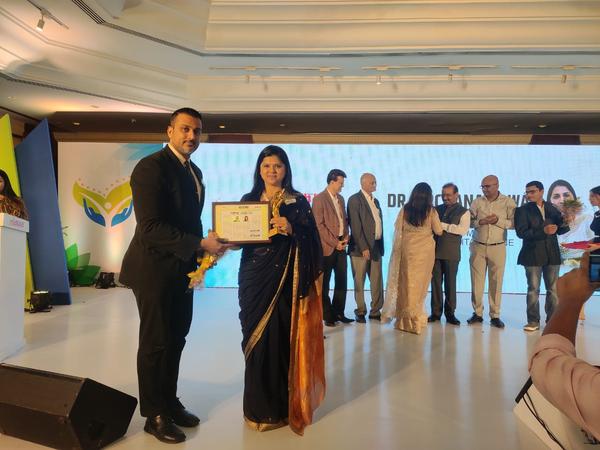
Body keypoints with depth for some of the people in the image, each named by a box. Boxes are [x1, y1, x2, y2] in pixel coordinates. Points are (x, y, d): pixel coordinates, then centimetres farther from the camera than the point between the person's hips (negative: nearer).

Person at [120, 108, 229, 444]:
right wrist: (201, 245, -22)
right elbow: (150, 227, -23)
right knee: (156, 344, 5)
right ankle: (155, 415, 22)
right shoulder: (151, 167, -15)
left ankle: (170, 403, 33)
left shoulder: (194, 171, 13)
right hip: (156, 271, -8)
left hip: (182, 270, 8)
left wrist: (202, 252, 2)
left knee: (176, 340, 16)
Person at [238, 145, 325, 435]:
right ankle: (256, 406, 22)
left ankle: (277, 409, 14)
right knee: (254, 338, 6)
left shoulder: (297, 201, 2)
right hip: (253, 276, 3)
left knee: (278, 340, -2)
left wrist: (290, 228, -21)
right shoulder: (248, 200, 11)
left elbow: (310, 239, -5)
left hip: (284, 278, -3)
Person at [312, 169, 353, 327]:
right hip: (327, 247, -7)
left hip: (341, 245, 7)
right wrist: (334, 243, -13)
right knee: (325, 283, 5)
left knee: (342, 281, 9)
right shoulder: (319, 199, -10)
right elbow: (319, 225, -14)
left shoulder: (341, 199, 14)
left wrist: (346, 237, 0)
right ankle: (327, 315, 14)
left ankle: (338, 312, 20)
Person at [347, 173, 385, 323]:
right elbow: (356, 226, -14)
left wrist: (380, 245, 11)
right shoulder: (355, 199, -7)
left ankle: (376, 311, 18)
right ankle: (360, 312, 13)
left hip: (376, 246, 7)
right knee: (359, 281, 2)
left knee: (377, 281, 8)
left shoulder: (375, 201, 18)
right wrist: (364, 247, -18)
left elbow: (378, 223, 17)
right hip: (361, 247, -7)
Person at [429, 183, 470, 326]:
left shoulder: (463, 212, 2)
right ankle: (436, 312, 13)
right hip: (435, 250, 3)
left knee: (450, 283, 5)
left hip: (451, 253, -3)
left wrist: (443, 225, -13)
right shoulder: (437, 209, 13)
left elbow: (463, 230, -13)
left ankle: (450, 313, 15)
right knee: (435, 282, 5)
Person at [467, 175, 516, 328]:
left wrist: (498, 221, -16)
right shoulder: (477, 202, 5)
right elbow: (468, 221, 3)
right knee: (476, 281, 3)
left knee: (496, 282, 3)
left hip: (498, 247, -1)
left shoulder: (508, 202, 0)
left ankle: (495, 316, 12)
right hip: (478, 246, 2)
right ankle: (477, 313, 14)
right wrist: (480, 221, -14)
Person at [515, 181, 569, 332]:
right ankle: (533, 321, 9)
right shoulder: (522, 210, -2)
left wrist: (564, 223, -15)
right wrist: (543, 231, -23)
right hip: (533, 255, -3)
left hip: (552, 254, 3)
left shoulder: (552, 209, 8)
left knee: (552, 289, 9)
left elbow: (561, 230, 7)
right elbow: (521, 232, -13)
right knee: (533, 289, 1)